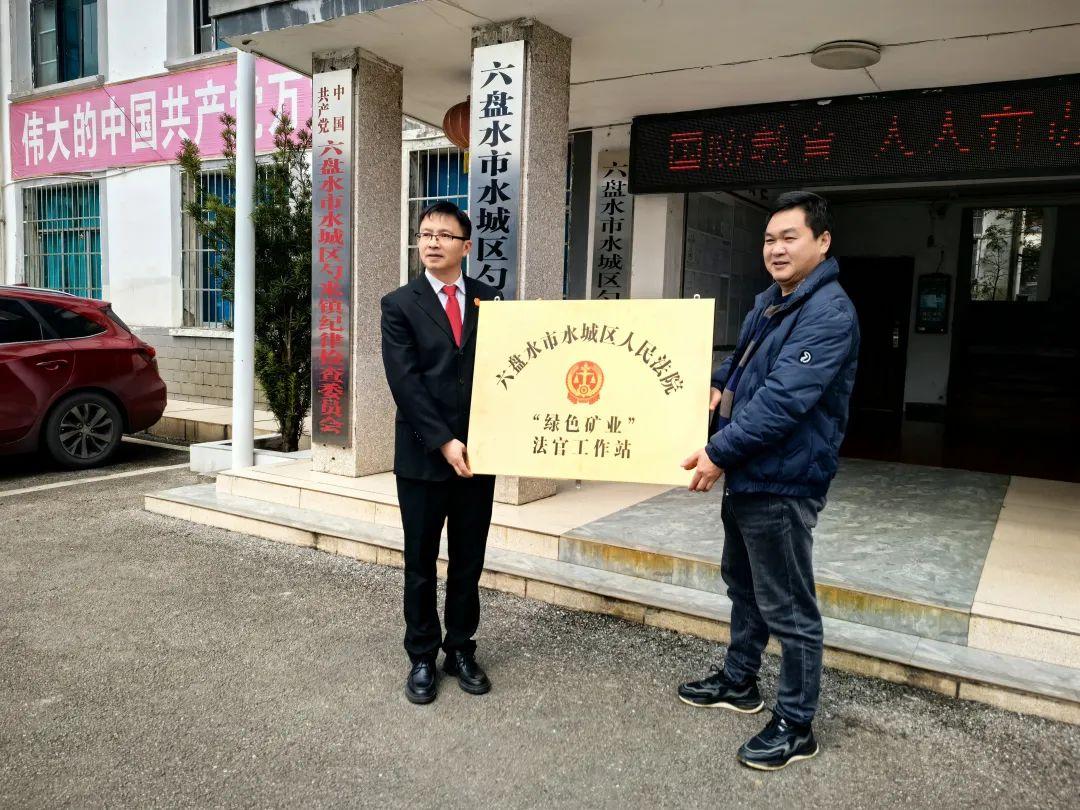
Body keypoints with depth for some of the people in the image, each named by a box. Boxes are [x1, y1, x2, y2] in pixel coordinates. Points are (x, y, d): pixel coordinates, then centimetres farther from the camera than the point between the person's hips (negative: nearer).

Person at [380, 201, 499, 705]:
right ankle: (422, 658, 24)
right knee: (421, 563, 9)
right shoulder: (400, 305, -1)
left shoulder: (488, 301, 7)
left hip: (478, 453, 2)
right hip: (423, 455, -2)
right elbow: (405, 382, -10)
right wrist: (443, 442, -16)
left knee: (468, 562, 12)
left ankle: (461, 650, 28)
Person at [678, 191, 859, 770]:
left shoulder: (829, 312, -18)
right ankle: (738, 682, 42)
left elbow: (783, 399, -26)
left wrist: (719, 451, -23)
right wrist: (717, 384, 5)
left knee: (788, 608, 2)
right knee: (743, 585, 23)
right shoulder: (769, 302, 12)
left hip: (782, 483, -10)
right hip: (746, 474, 10)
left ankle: (795, 727, 18)